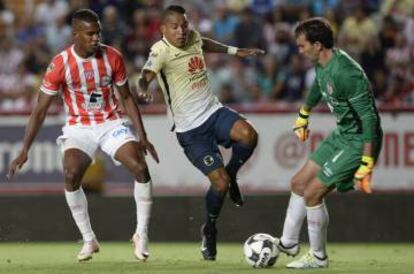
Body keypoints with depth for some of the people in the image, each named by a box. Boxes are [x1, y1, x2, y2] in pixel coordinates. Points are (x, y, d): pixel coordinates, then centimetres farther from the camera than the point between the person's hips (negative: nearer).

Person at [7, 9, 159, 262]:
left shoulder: (112, 57, -9)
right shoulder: (60, 64, -15)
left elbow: (127, 97, 5)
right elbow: (41, 110, -10)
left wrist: (142, 136, 0)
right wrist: (24, 151, -16)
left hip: (112, 124, 1)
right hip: (79, 127, -1)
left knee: (140, 168, -19)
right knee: (71, 175, -26)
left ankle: (141, 235, -3)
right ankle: (89, 240, -8)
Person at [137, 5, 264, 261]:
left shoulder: (193, 38, 2)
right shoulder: (161, 52, -18)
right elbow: (148, 73, -38)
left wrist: (235, 51, 33)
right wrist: (143, 88, -60)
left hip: (214, 112, 5)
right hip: (190, 129, -5)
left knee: (248, 135, -26)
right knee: (220, 181, -12)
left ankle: (231, 175, 4)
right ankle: (209, 229, 16)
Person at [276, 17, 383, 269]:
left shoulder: (346, 73, -30)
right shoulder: (322, 65, -1)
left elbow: (369, 118, -31)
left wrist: (366, 165, -33)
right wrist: (303, 117, 41)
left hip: (359, 142, -9)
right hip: (342, 135, 9)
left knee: (312, 193, -8)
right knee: (299, 183, 14)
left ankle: (319, 257, 10)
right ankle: (288, 244, 31)